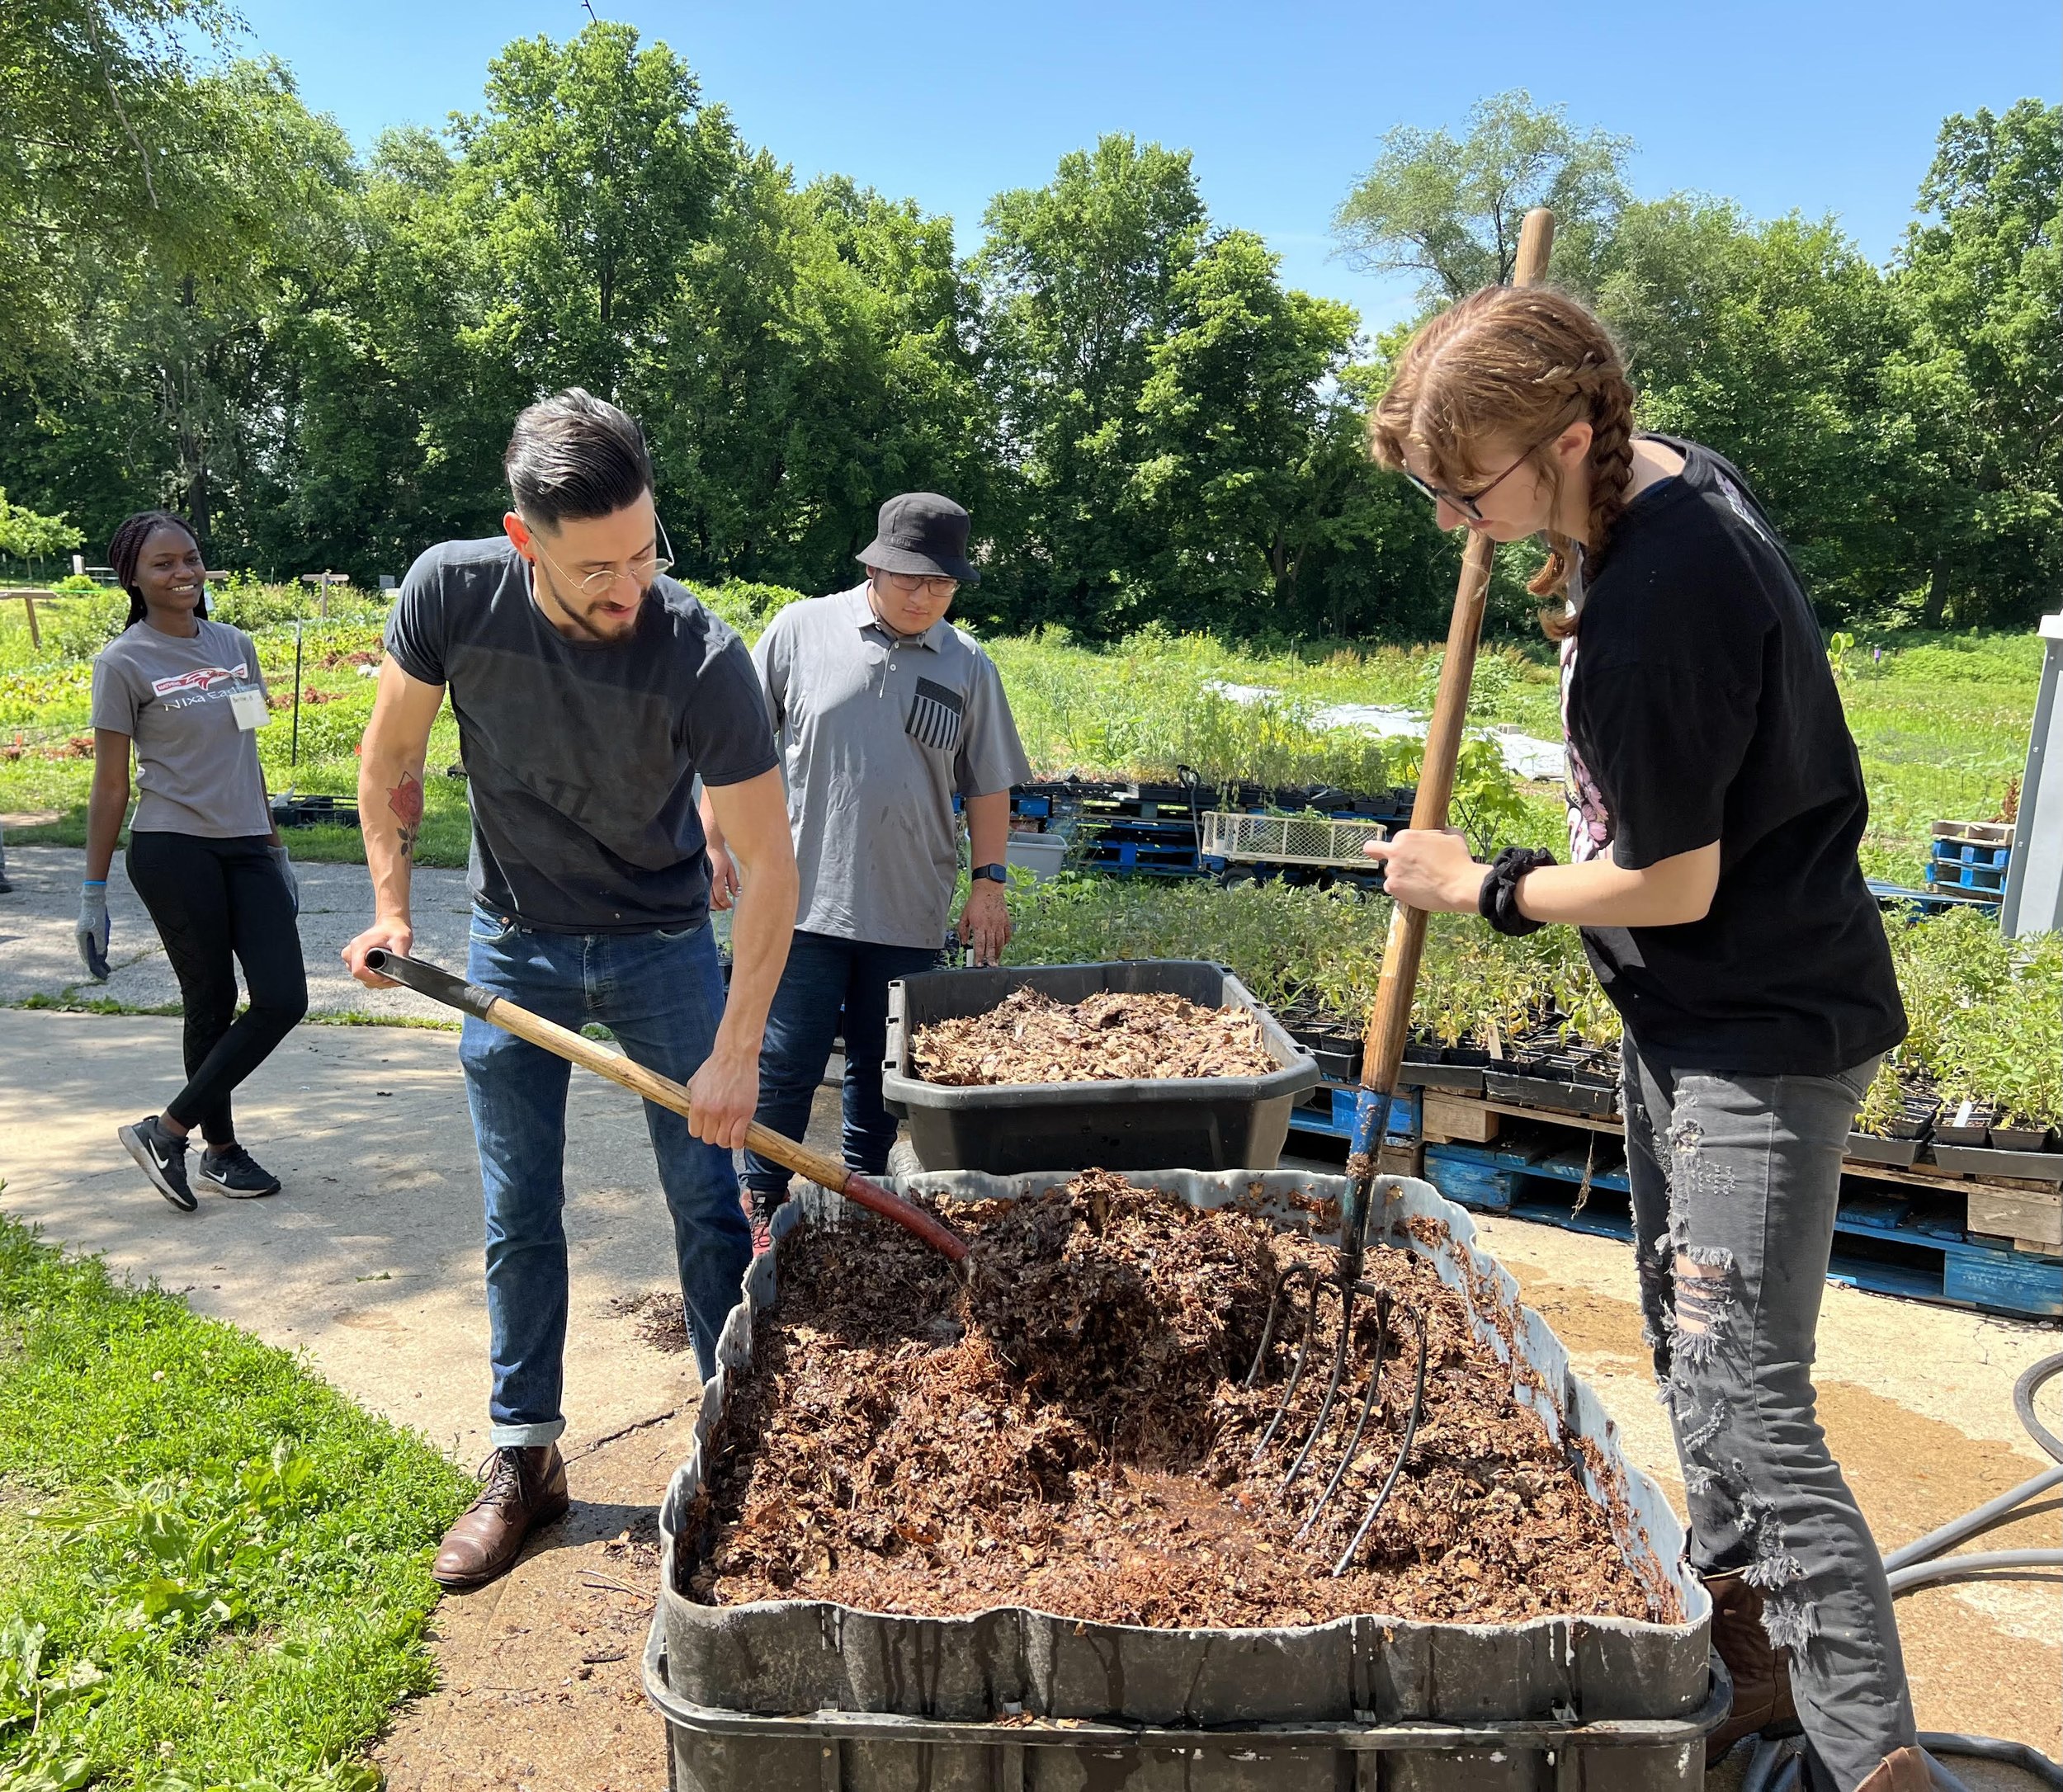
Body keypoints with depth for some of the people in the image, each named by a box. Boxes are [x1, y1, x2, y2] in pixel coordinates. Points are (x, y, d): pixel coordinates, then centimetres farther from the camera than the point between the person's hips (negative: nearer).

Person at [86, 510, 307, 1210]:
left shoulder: (236, 645, 11)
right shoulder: (123, 663, -5)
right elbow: (110, 785, -3)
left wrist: (275, 849, 19)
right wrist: (93, 894, -4)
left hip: (246, 847, 5)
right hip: (173, 852, -5)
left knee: (283, 999, -2)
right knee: (213, 1004, 2)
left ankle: (168, 1129, 13)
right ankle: (220, 1151, 19)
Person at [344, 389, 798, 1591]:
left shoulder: (703, 659, -26)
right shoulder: (452, 593, -19)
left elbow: (771, 869, -22)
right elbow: (393, 754, -1)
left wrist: (737, 1055, -23)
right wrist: (392, 905, -6)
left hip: (661, 947, -2)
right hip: (514, 945, 2)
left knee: (709, 1203, 4)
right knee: (521, 1219, 10)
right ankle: (525, 1462, 26)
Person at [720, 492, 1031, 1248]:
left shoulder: (968, 664, 5)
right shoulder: (801, 630, 0)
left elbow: (987, 786, 11)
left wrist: (988, 880, 3)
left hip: (909, 912, 2)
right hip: (805, 897, -2)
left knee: (882, 1067, 12)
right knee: (787, 1061, 2)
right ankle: (762, 1201, 20)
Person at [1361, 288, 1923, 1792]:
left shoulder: (1647, 620, -30)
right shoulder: (1676, 472, 1)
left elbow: (1671, 886, -23)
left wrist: (1482, 889, -9)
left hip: (1761, 1031, -10)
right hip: (1693, 1008, 10)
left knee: (1741, 1390, -11)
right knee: (1692, 1340, 19)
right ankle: (1748, 1641, 35)